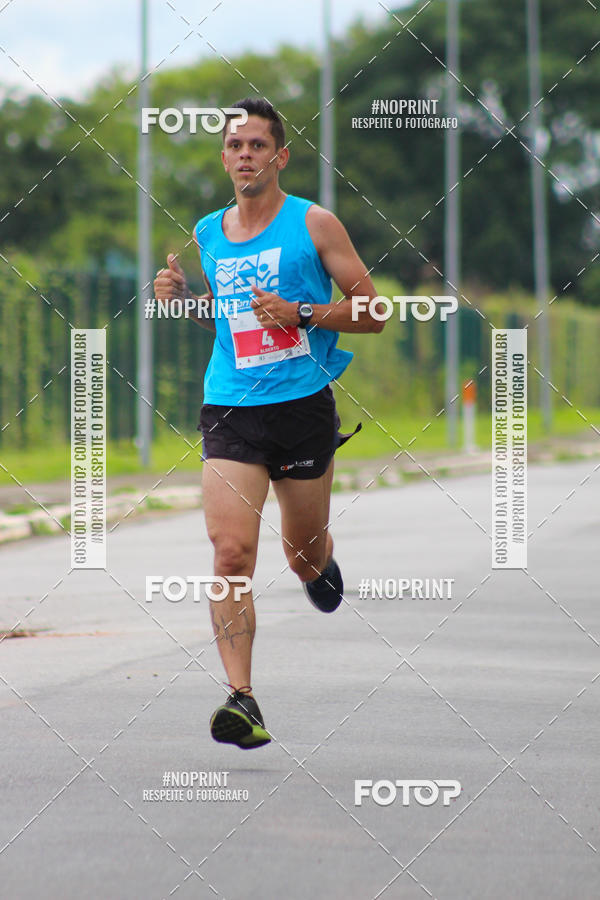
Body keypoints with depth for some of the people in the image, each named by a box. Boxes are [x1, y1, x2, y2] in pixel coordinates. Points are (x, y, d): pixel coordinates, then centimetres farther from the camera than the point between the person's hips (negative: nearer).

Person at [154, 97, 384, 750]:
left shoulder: (314, 224, -2)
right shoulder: (206, 234, 11)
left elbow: (372, 312, -1)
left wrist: (302, 315, -15)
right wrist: (184, 297, 6)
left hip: (304, 407, -2)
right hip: (229, 409, 2)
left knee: (305, 558, 12)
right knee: (231, 554, -16)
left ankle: (320, 566, 51)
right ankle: (241, 698, -17)